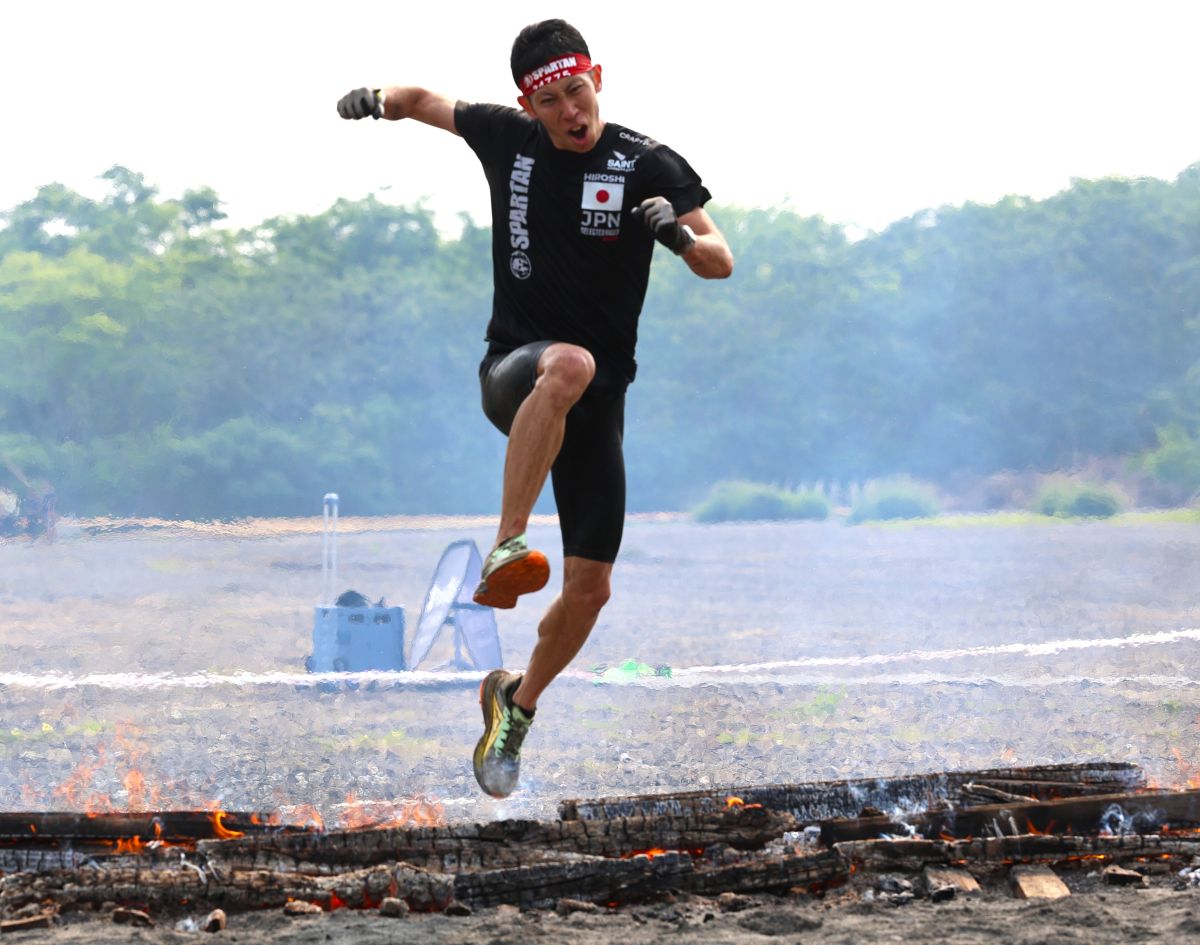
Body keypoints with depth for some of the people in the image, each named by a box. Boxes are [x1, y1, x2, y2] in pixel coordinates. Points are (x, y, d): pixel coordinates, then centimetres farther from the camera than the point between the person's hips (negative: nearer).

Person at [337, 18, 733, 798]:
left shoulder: (648, 165, -3)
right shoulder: (506, 138, 2)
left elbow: (721, 264, -6)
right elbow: (427, 101, 18)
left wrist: (681, 235, -27)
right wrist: (380, 100, -3)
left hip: (598, 397, 1)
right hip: (515, 370, -1)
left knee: (590, 590, 1)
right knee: (569, 364, -41)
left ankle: (518, 704, 28)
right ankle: (506, 549, -41)